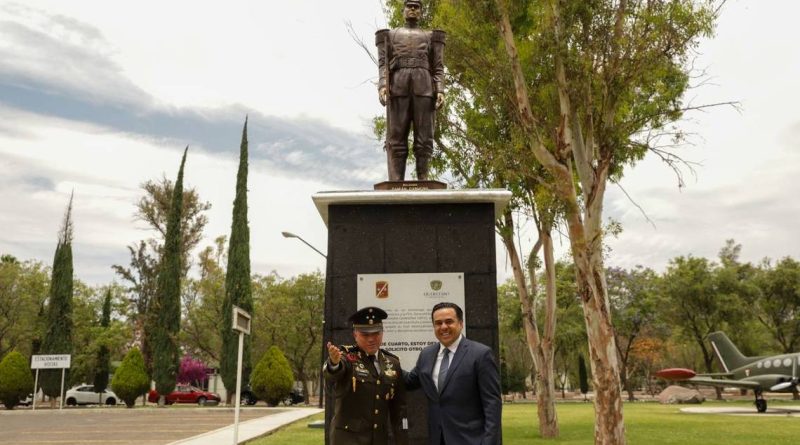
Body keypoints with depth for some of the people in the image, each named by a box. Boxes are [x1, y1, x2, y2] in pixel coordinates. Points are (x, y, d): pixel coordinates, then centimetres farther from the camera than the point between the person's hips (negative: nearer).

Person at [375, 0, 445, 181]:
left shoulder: (431, 37, 25)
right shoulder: (390, 35, 24)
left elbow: (438, 68, 14)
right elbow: (383, 63, 11)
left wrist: (441, 91, -5)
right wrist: (382, 86, -9)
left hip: (424, 88, 1)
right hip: (398, 87, 0)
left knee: (424, 139, -9)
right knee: (396, 140, -10)